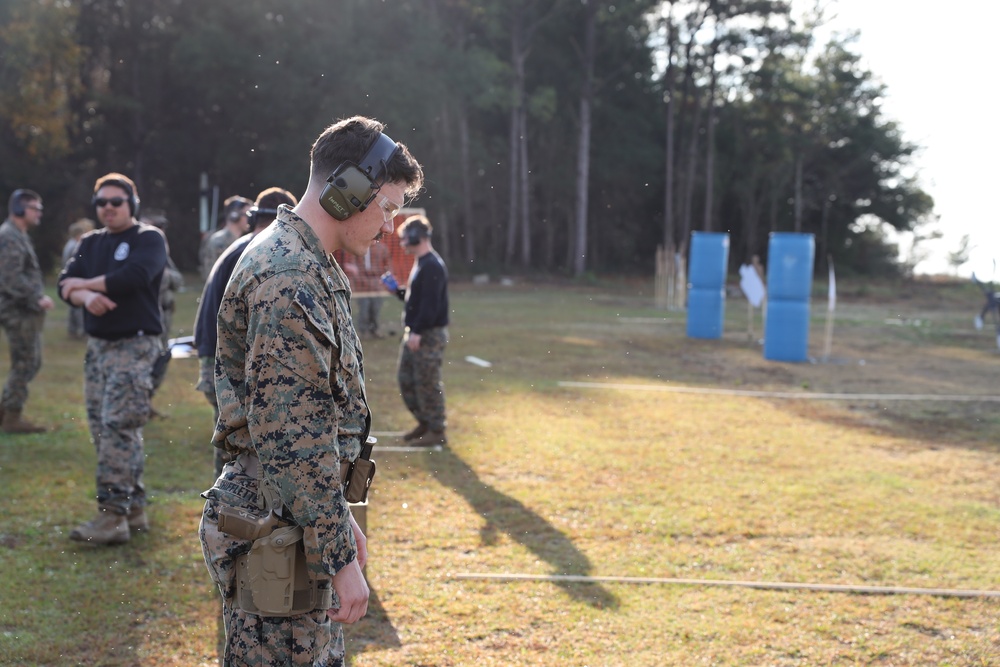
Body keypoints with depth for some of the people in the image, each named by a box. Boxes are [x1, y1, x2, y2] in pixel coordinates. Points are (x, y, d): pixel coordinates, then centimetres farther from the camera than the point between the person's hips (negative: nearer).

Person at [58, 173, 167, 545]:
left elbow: (133, 277, -22)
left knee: (118, 428, -14)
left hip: (135, 347, -7)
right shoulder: (90, 243, 16)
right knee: (102, 429, 8)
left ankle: (112, 517, -14)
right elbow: (66, 284, 4)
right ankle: (134, 510, 17)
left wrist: (84, 284, -8)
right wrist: (86, 296, -19)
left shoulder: (149, 239, -4)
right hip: (97, 347, 7)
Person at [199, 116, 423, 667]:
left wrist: (340, 517, 22)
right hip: (276, 533, -10)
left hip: (297, 518, 10)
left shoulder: (307, 267, 14)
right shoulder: (291, 281, -20)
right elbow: (293, 442, -24)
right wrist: (339, 557, -20)